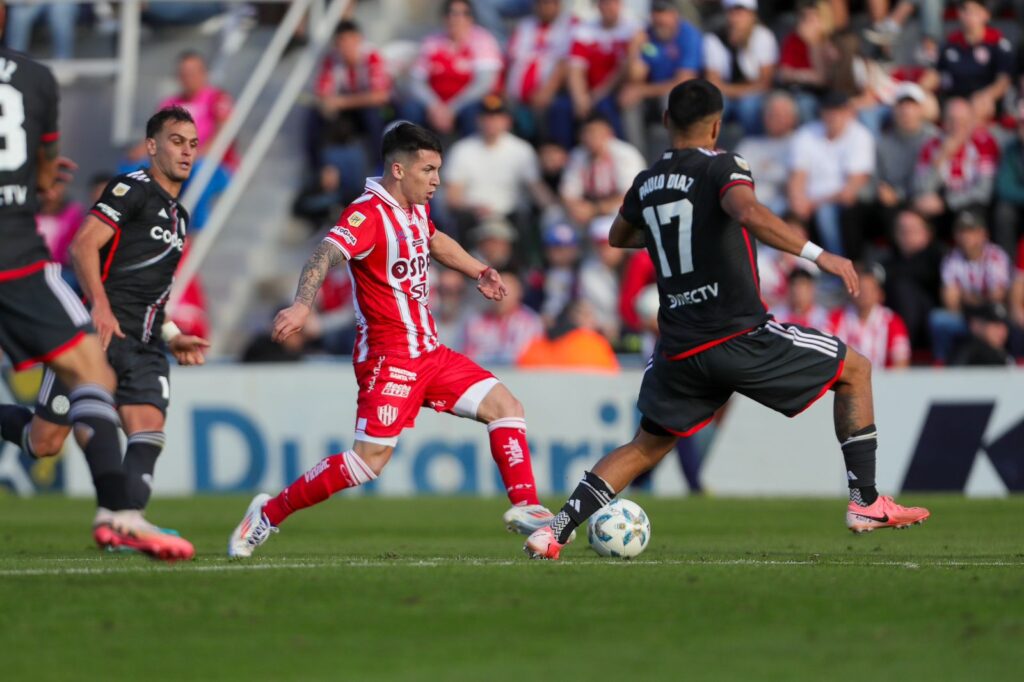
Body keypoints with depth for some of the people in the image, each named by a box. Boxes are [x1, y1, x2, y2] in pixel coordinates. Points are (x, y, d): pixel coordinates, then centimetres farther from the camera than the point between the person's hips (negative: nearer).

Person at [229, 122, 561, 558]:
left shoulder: (416, 208, 11)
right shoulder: (368, 214, -18)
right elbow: (327, 255, -35)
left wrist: (479, 272, 32)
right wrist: (302, 305, -52)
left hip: (429, 352, 9)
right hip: (389, 354, -9)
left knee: (505, 407, 3)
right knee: (371, 457, -15)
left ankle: (525, 508, 8)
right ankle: (269, 514, -4)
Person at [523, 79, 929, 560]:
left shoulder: (647, 183, 13)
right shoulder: (720, 168, -6)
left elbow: (618, 237, 34)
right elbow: (749, 213, -28)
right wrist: (818, 255, -26)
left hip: (679, 349, 6)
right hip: (739, 336, -5)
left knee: (647, 446, 19)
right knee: (855, 370, 12)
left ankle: (556, 529, 2)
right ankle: (866, 503, 8)